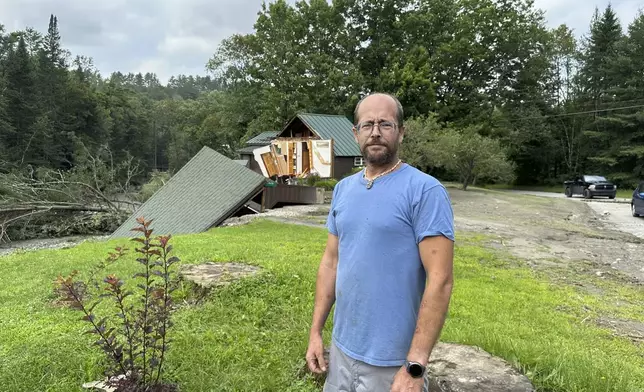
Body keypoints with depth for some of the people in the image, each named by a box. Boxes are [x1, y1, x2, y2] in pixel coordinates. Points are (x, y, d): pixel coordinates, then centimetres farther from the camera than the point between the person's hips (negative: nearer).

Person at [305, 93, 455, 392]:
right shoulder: (343, 189, 5)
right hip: (341, 348, 6)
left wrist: (415, 366, -19)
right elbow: (331, 261, 9)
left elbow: (440, 280, -18)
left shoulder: (425, 190, -15)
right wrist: (315, 330, 8)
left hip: (393, 361, -6)